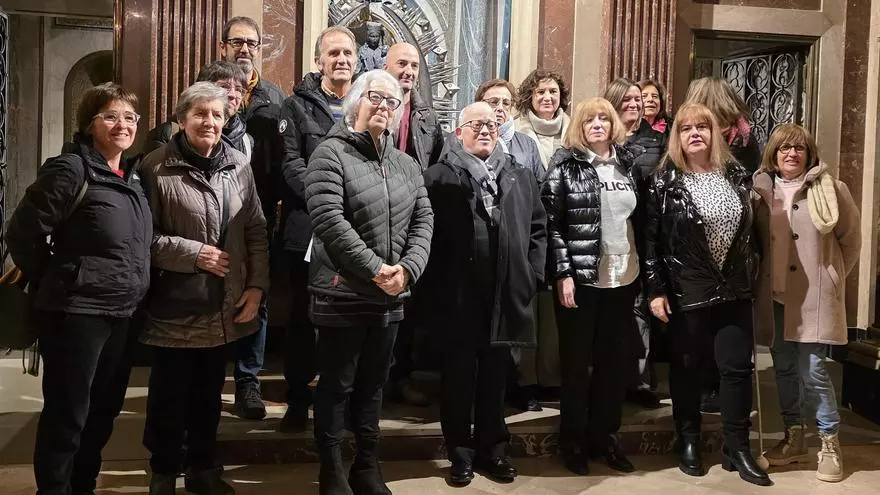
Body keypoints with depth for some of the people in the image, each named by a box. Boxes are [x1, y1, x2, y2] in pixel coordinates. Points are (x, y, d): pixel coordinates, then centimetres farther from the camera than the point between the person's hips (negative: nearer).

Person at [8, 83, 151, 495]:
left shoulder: (132, 174, 11)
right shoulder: (71, 169, -13)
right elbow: (23, 232, -13)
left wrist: (129, 291, 13)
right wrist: (54, 284, -3)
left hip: (122, 312, 8)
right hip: (76, 312, -8)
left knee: (104, 410, 18)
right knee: (67, 415, 3)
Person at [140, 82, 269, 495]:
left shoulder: (238, 165, 3)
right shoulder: (156, 167, -9)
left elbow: (256, 230, 5)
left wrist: (257, 285, -2)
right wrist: (193, 253, -17)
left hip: (225, 306, 4)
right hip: (175, 306, -4)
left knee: (209, 392, 17)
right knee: (170, 394, 10)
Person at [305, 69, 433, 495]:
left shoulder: (406, 164, 12)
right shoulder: (331, 153, -6)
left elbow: (423, 220, 6)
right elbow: (330, 221, -17)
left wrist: (408, 268, -11)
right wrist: (375, 269, -19)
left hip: (391, 297, 6)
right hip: (343, 294, -5)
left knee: (373, 385, 15)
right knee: (337, 386, 6)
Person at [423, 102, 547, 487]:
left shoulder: (521, 178, 14)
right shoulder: (438, 177, 1)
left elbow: (537, 228, 15)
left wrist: (532, 274, 4)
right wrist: (435, 283, -12)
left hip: (505, 297, 3)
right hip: (457, 297, -3)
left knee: (494, 378, 13)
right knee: (458, 378, 6)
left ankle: (492, 451, 26)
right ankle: (461, 455, 19)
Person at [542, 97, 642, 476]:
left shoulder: (628, 163, 9)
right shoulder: (565, 163, -4)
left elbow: (640, 219, 12)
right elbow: (551, 223, -8)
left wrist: (645, 271, 9)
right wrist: (563, 274, -15)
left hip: (623, 278, 4)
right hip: (580, 277, -4)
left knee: (614, 361, 10)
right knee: (577, 361, 5)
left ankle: (604, 437, 24)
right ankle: (573, 440, 19)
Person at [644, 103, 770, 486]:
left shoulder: (735, 175, 6)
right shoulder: (664, 182, -6)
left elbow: (749, 228, 13)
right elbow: (650, 239, -7)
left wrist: (750, 277, 11)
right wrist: (655, 290, -11)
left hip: (734, 291, 4)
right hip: (686, 292, -3)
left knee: (738, 367, 4)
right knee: (686, 369, 8)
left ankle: (737, 449, 16)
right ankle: (688, 443, 23)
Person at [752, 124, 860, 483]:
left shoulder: (830, 190, -5)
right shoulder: (761, 190, 4)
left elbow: (851, 238, 4)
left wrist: (832, 276, 6)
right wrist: (761, 278, 7)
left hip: (814, 295, -4)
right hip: (775, 295, 4)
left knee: (812, 369, -5)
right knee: (784, 368, 11)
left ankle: (830, 444, 11)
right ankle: (794, 438, 25)